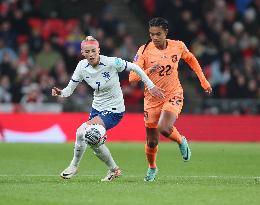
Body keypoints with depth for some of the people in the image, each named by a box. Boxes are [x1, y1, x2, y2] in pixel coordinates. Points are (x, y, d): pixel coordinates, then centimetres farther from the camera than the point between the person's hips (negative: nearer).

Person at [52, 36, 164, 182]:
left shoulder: (111, 63, -23)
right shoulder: (82, 67, -8)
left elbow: (134, 67, -11)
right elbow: (70, 89, -3)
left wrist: (151, 86, -8)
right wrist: (60, 92, -26)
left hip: (114, 111, -7)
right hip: (97, 108, 7)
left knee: (82, 132, -23)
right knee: (94, 143, 12)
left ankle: (74, 166, -2)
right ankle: (114, 169, 37)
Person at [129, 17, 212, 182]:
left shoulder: (178, 46, -6)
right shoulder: (144, 51, -11)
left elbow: (191, 59, 16)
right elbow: (132, 77, -16)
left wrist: (204, 81, 18)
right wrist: (148, 71, -34)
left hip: (173, 95, -1)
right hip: (152, 99, 1)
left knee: (164, 128, -28)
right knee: (152, 142, 5)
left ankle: (181, 142, 6)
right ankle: (152, 168, 35)